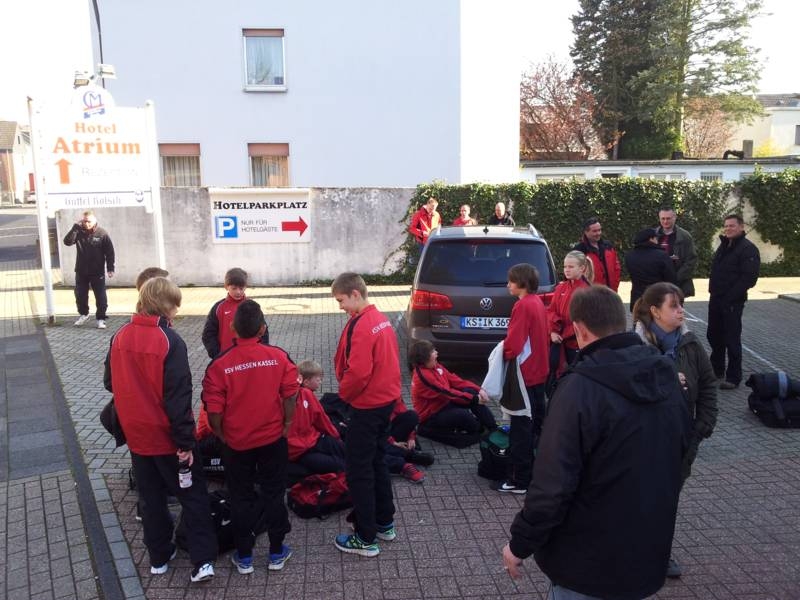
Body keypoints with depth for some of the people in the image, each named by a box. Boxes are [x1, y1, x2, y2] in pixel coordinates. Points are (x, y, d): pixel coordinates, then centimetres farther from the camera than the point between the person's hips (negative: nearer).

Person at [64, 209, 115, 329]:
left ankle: (101, 318, 12)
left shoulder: (102, 233, -8)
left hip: (97, 272, -3)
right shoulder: (79, 232, 0)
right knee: (80, 295, 13)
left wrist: (110, 268, -11)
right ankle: (83, 314, 34)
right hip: (81, 271, 3)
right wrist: (75, 227, -19)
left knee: (101, 296, 0)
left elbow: (109, 252, -7)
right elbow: (67, 241, -15)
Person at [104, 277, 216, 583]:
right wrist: (186, 441, -15)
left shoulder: (119, 337, -2)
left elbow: (110, 382, 9)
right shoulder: (170, 341, -20)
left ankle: (159, 557, 28)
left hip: (136, 434, 5)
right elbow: (178, 397, -20)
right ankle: (203, 560, 4)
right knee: (192, 495, 7)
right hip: (167, 436, -5)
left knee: (151, 497, 18)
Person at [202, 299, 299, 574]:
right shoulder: (279, 356, -13)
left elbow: (213, 409, -12)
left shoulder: (219, 364, -16)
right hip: (273, 438, 1)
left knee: (241, 498, 15)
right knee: (274, 494, 16)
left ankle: (244, 556, 26)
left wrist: (221, 435, 5)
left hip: (236, 442, 0)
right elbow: (290, 396, -8)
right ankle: (277, 552, 26)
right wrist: (286, 425, 7)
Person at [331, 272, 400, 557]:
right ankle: (385, 524, 32)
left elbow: (358, 372, -27)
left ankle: (366, 539, 10)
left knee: (358, 470, 2)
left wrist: (344, 393, -8)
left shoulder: (360, 326, -22)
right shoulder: (381, 319, 7)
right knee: (376, 462, 21)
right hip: (386, 399, 9)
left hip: (367, 405, -9)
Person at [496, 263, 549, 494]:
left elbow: (513, 345, -24)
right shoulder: (538, 302, 9)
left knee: (521, 428, -3)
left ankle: (519, 481, 3)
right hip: (539, 371, 10)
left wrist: (503, 354, -5)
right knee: (537, 422, 19)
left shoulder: (523, 306, -19)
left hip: (524, 374, -9)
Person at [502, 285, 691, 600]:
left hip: (588, 562, -6)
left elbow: (553, 483, -25)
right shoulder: (667, 377, -1)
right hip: (648, 554, 7)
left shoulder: (581, 388, -25)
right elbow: (679, 453, 11)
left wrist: (520, 544, -11)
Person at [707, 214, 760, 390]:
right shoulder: (724, 246, 16)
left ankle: (733, 377, 7)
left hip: (732, 302, -8)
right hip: (716, 299, 8)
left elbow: (749, 278, -20)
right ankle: (717, 370, 30)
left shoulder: (748, 249, -12)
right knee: (713, 335, 15)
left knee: (731, 339, -3)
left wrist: (730, 296, -20)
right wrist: (713, 290, 8)